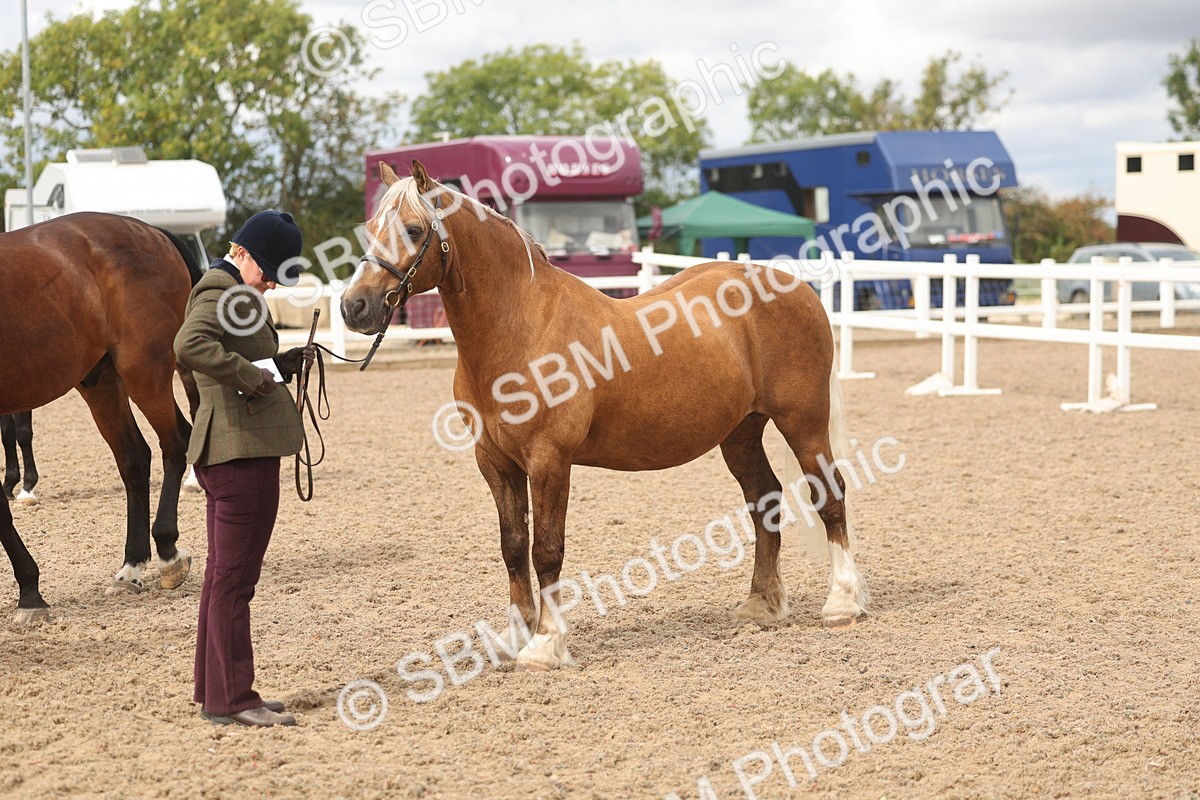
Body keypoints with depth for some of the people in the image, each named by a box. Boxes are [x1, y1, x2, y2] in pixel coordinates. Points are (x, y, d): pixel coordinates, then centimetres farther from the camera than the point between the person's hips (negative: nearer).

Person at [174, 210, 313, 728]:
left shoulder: (234, 291, 20)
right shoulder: (222, 288, -13)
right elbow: (191, 345, -32)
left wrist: (286, 364, 11)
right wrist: (250, 376, -25)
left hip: (233, 452, 11)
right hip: (242, 450, -11)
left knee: (225, 573, 16)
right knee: (234, 576, -6)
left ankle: (215, 691, 24)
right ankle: (231, 699, -1)